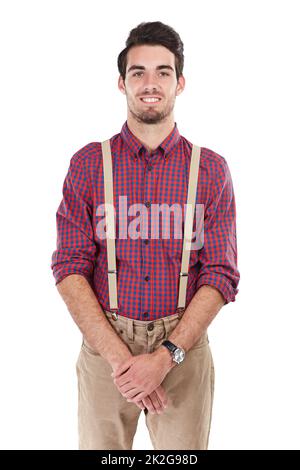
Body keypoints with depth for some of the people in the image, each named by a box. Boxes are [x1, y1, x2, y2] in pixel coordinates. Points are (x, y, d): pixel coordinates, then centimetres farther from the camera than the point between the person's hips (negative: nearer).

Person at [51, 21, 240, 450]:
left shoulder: (211, 169, 0)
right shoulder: (88, 164, 0)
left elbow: (221, 275, -3)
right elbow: (70, 269, -4)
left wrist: (165, 356, -14)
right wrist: (119, 355, -14)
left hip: (184, 345, 0)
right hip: (103, 342, 0)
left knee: (184, 448, 10)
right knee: (100, 446, 11)